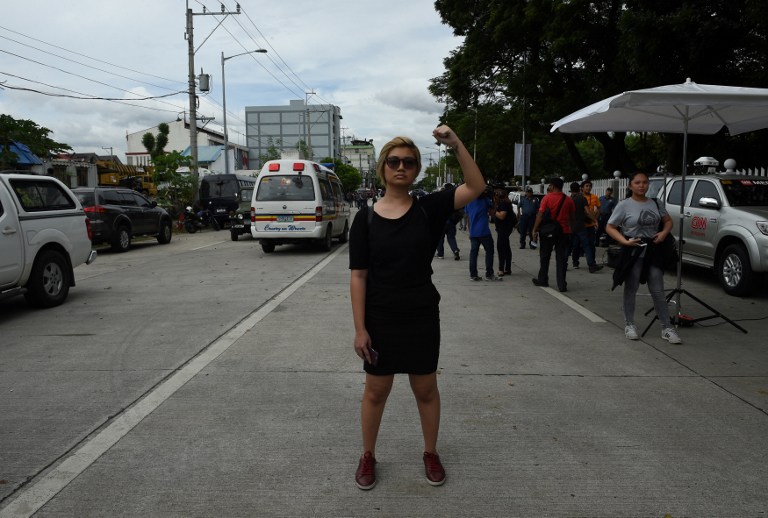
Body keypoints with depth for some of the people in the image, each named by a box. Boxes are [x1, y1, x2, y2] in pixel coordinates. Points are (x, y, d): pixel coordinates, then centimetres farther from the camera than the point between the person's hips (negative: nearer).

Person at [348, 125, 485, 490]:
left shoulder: (428, 209, -3)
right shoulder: (366, 218, -6)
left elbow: (476, 187, -13)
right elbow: (358, 277, -6)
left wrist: (456, 144, -22)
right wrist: (359, 328, -10)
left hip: (422, 318, 1)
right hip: (379, 320, 0)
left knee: (426, 389, 15)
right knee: (376, 390, 13)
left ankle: (431, 453, 37)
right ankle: (368, 456, 34)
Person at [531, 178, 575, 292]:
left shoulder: (547, 198, -8)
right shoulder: (568, 200, 2)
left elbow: (540, 215, -11)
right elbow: (571, 218, 8)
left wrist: (535, 230, -6)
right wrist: (570, 229, 20)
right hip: (564, 232, 2)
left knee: (545, 257, 14)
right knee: (561, 258, 4)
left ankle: (542, 279, 24)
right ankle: (562, 284, 0)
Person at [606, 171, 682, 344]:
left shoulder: (655, 204, 7)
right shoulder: (624, 205, -6)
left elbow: (668, 220, 19)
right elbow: (610, 227, -6)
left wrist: (664, 232, -2)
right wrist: (624, 241, -19)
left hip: (653, 251, 3)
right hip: (633, 252, -3)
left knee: (658, 291, 5)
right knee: (631, 290, 6)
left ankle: (667, 328, 10)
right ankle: (629, 325, 18)